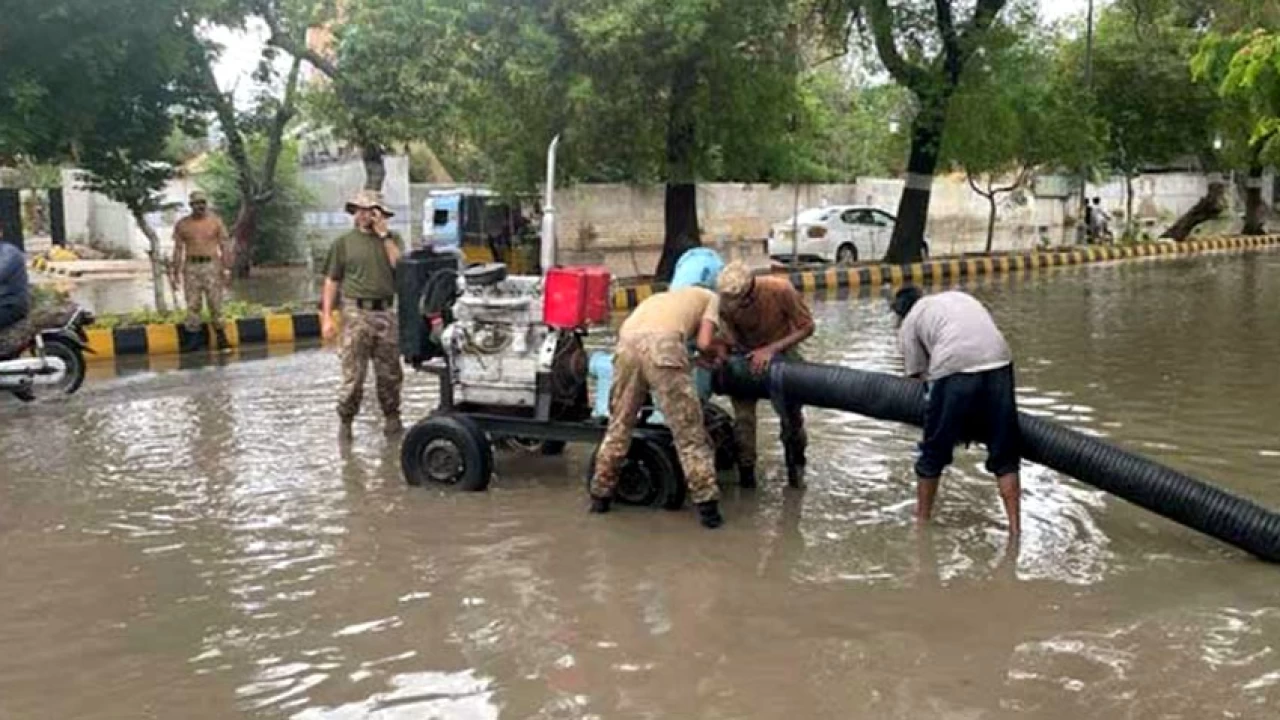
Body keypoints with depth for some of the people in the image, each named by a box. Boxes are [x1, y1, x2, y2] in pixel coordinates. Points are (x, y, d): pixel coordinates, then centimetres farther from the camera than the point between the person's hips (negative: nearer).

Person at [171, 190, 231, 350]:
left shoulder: (216, 222, 4)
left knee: (215, 303, -1)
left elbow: (223, 246, 3)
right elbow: (178, 249, 8)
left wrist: (225, 269, -4)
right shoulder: (182, 224, 6)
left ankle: (221, 338, 5)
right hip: (191, 266, 1)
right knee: (193, 304, 0)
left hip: (211, 265, -1)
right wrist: (176, 272, 3)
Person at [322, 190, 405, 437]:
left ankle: (392, 418, 21)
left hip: (387, 313, 2)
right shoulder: (344, 242, 7)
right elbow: (331, 281, 5)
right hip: (356, 314, -2)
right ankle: (345, 421, 8)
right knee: (353, 374, -3)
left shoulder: (392, 239, 12)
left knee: (390, 373, 8)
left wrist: (384, 235, -5)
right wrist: (327, 317, -2)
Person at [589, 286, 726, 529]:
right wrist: (717, 350, 35)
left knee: (619, 423, 20)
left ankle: (600, 495, 26)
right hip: (664, 344, -5)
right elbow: (704, 343, 12)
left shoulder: (663, 298, 44)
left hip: (627, 341, 5)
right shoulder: (711, 298, 28)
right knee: (689, 431, 5)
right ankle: (706, 504, 5)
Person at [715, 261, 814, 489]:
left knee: (791, 413, -4)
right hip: (746, 353, 1)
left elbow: (806, 327, -23)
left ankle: (795, 466, 21)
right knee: (743, 416, -10)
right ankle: (746, 471, 7)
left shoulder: (781, 290, -34)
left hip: (781, 350, -1)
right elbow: (729, 338, -15)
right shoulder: (725, 301, -29)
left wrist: (772, 349, -31)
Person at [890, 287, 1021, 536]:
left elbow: (918, 375, 13)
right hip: (999, 361, 4)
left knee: (934, 453, 14)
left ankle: (921, 522, 26)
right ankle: (1015, 528, 10)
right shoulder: (959, 296, 32)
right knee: (1004, 454, 13)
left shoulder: (909, 323, 18)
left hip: (954, 368, -4)